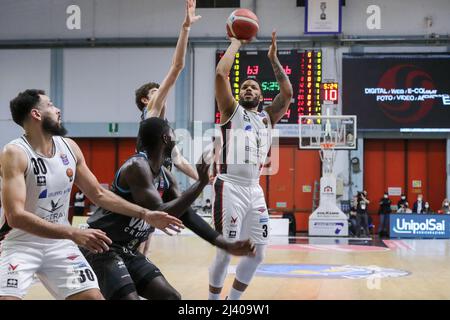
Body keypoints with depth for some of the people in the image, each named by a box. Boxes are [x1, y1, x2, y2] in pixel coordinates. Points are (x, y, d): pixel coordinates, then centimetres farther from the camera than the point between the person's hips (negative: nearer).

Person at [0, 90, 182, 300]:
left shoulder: (69, 148, 1)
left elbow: (99, 194, 12)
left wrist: (145, 215, 5)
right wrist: (74, 234, -37)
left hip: (59, 243, 6)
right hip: (19, 244, -6)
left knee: (93, 297, -1)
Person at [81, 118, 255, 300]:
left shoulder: (165, 176, 7)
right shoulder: (137, 167, -22)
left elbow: (186, 215, 9)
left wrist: (226, 246, 3)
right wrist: (201, 183, -30)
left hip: (128, 251, 10)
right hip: (102, 247, -10)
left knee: (171, 297, 4)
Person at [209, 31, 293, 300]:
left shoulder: (267, 118, 19)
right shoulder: (232, 112, 6)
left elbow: (287, 93, 7)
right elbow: (221, 73, -6)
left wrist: (273, 58, 10)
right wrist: (236, 43, 4)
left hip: (255, 190, 6)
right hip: (230, 187, -6)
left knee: (257, 253, 7)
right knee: (226, 252, -5)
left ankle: (232, 301, 23)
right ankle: (214, 301, 12)